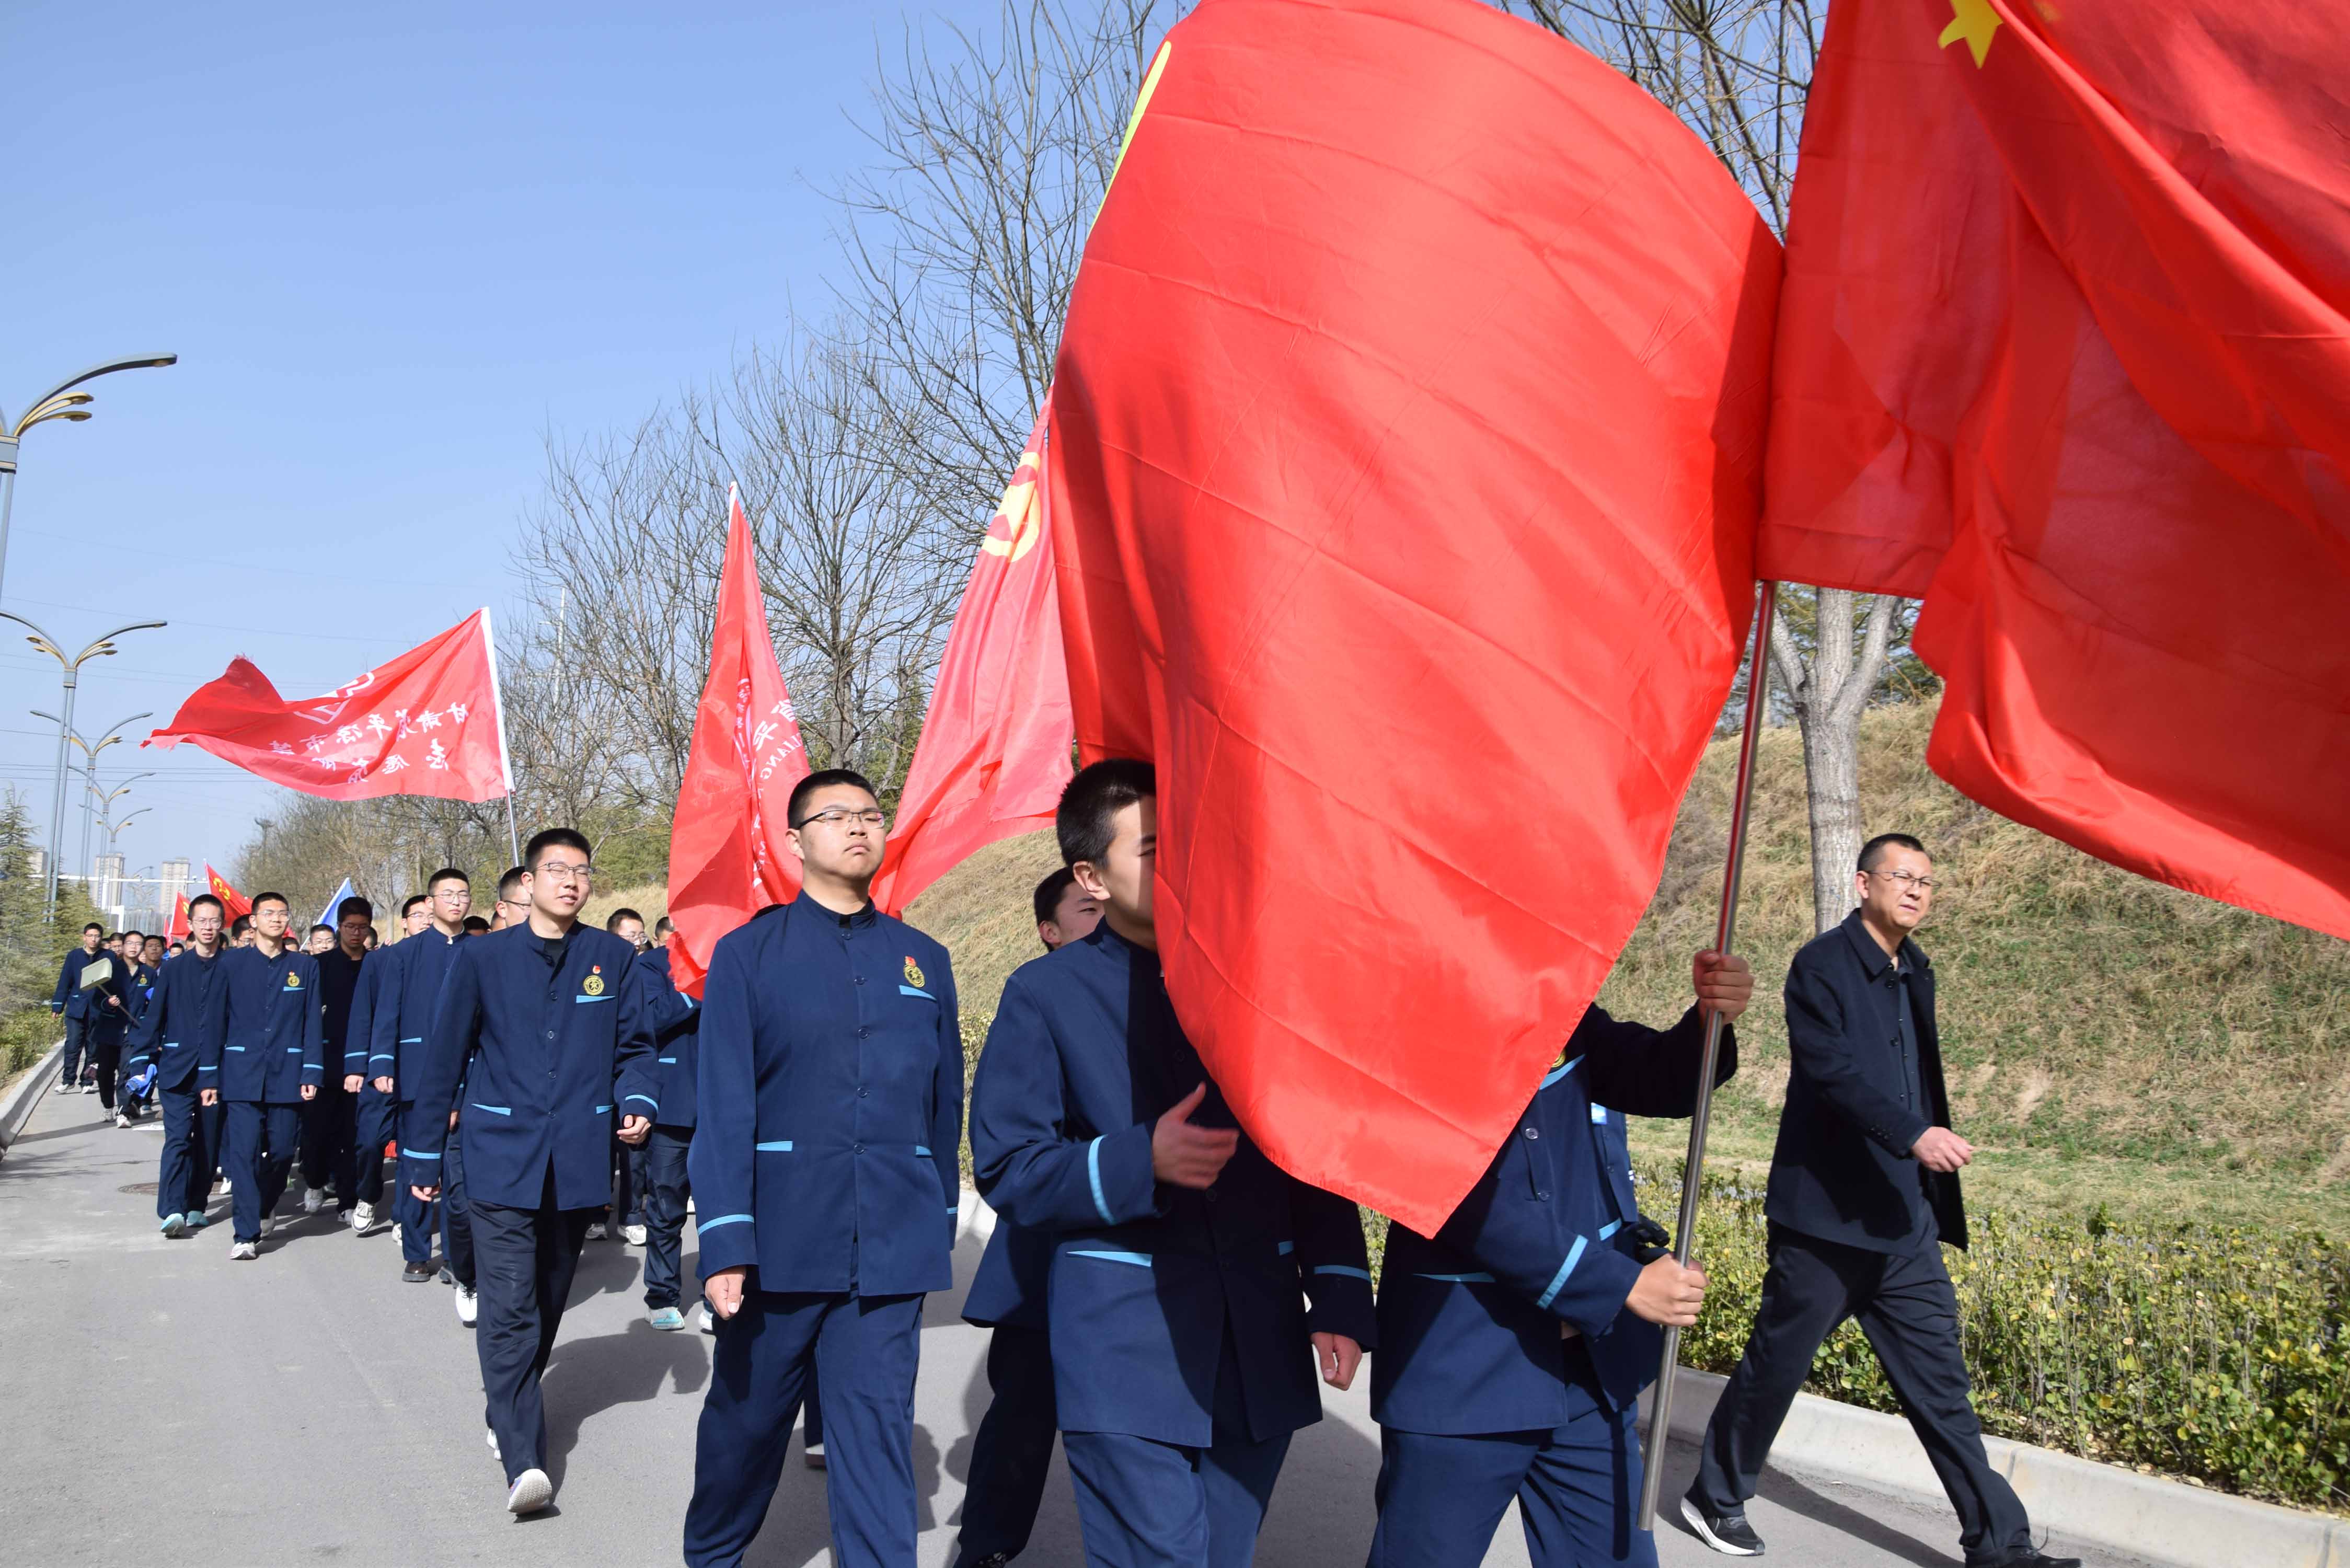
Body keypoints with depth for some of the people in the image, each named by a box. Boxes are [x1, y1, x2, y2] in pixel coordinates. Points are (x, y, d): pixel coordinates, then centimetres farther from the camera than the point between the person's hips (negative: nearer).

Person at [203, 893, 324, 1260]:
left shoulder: (305, 966, 5)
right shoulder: (232, 964, 4)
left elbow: (312, 1023, 4)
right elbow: (217, 1020, 5)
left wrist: (311, 1074, -3)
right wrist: (210, 1075, 2)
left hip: (287, 1075, 1)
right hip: (242, 1074, -1)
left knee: (282, 1150, 7)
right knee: (244, 1152, -6)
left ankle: (263, 1206, 35)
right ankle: (246, 1234, -1)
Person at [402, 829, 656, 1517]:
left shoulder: (613, 956, 2)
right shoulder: (481, 957, -1)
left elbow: (633, 1045, 9)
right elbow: (443, 1057, 3)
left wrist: (636, 1102, -11)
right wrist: (422, 1155, 5)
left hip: (578, 1159, 3)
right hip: (502, 1154, -2)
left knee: (547, 1302, 16)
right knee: (509, 1306, -11)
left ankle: (509, 1413, 36)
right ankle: (524, 1459, -12)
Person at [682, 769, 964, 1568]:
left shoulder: (924, 960, 7)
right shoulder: (749, 953, -1)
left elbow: (944, 1104, 11)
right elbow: (723, 1105, -7)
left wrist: (940, 1230, 12)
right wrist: (724, 1242, -12)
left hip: (893, 1246, 1)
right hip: (781, 1237, -1)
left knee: (877, 1434, 2)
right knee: (747, 1416, 16)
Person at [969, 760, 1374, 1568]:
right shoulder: (1046, 994, -3)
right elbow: (1007, 1169, -5)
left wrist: (1341, 1295, 0)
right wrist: (1141, 1162, -21)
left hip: (1260, 1344, 4)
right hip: (1124, 1344, -4)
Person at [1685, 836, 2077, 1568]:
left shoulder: (1914, 973, 13)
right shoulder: (1822, 965, -11)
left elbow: (1920, 1084, 17)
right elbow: (1834, 1070, -23)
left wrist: (1936, 1202, 16)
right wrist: (1914, 1134, -34)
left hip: (1904, 1221, 7)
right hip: (1826, 1215, -7)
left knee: (1939, 1381, 9)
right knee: (1777, 1364, 6)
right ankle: (1715, 1495, 24)